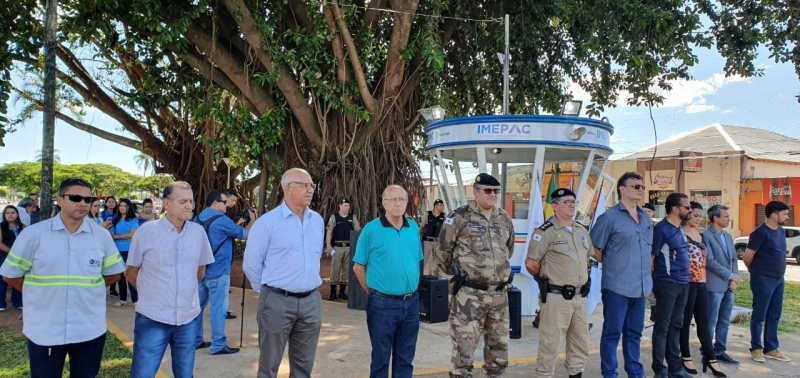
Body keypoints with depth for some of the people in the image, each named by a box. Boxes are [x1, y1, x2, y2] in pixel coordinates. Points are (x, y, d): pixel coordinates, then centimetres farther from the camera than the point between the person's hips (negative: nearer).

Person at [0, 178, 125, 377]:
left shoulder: (102, 235, 0)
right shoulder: (33, 234, -6)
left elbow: (114, 273, 10)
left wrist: (88, 287, 5)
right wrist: (42, 292, 4)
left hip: (91, 329, 2)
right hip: (44, 331, -1)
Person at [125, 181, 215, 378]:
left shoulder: (199, 232, 0)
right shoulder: (146, 231, -9)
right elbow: (130, 273, 3)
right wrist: (152, 292, 9)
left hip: (188, 318, 3)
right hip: (153, 319, -3)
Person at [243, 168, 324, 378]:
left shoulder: (318, 220, 6)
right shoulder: (267, 222, -10)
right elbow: (251, 265, -5)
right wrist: (269, 289, 4)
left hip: (311, 301, 5)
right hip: (277, 301, -4)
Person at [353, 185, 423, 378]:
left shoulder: (414, 228, 5)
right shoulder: (371, 229, -9)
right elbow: (358, 267, -4)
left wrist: (411, 290, 13)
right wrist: (373, 292, 0)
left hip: (411, 302, 5)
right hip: (383, 304, -4)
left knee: (406, 357, 16)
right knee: (381, 357, 8)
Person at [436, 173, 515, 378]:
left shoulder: (505, 219, 9)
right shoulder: (460, 217, -10)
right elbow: (444, 248, -2)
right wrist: (456, 271, 9)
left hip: (499, 293, 6)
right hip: (469, 293, -6)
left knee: (499, 345, 14)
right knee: (464, 345, -2)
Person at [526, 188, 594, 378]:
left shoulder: (582, 231, 12)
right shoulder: (545, 232, -12)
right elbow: (531, 264, -12)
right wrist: (548, 278, 3)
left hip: (580, 296, 8)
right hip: (556, 297, -7)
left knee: (581, 341, 16)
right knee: (550, 343, 0)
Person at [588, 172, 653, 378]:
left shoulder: (645, 218, 12)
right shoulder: (610, 217, -9)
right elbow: (594, 248, -7)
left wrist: (646, 274, 14)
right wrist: (613, 264, 0)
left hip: (641, 286, 6)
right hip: (617, 286, -6)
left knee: (634, 332, 15)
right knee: (612, 333, 2)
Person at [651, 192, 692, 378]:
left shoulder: (680, 229, 12)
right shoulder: (661, 229, -13)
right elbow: (650, 258, -13)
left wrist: (685, 279, 14)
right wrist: (652, 284, -10)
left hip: (683, 284, 8)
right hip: (667, 284, -8)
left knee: (676, 325, 14)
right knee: (663, 326, 0)